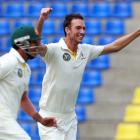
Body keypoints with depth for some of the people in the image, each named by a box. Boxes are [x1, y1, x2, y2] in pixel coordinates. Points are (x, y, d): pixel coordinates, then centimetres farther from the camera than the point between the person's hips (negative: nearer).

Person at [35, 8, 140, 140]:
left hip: (70, 118, 6)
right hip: (50, 118, -6)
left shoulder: (85, 51, 4)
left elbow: (114, 46, 14)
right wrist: (41, 19, -54)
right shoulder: (54, 50, -17)